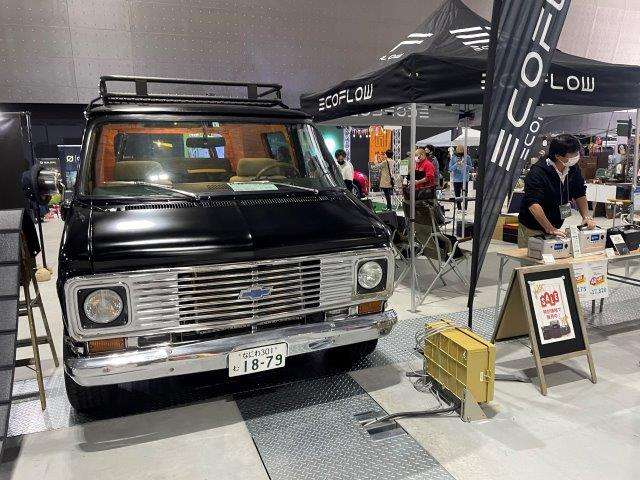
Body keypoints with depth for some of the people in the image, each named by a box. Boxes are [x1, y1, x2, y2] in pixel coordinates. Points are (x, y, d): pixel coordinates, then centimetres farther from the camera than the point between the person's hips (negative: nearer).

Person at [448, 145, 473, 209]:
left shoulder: (467, 157, 1)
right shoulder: (453, 158, 1)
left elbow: (471, 168, 3)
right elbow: (450, 168, -2)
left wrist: (465, 165, -16)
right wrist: (456, 164, -17)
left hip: (465, 179, -1)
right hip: (456, 179, 1)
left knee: (465, 194, -4)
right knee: (457, 195, 6)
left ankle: (465, 209, 2)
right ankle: (459, 209, 17)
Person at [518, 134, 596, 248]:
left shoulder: (573, 169, -1)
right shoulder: (537, 173, -24)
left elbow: (580, 195, 11)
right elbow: (533, 205, -33)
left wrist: (586, 217, -3)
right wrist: (550, 230, -36)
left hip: (555, 227, 6)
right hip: (532, 230, -6)